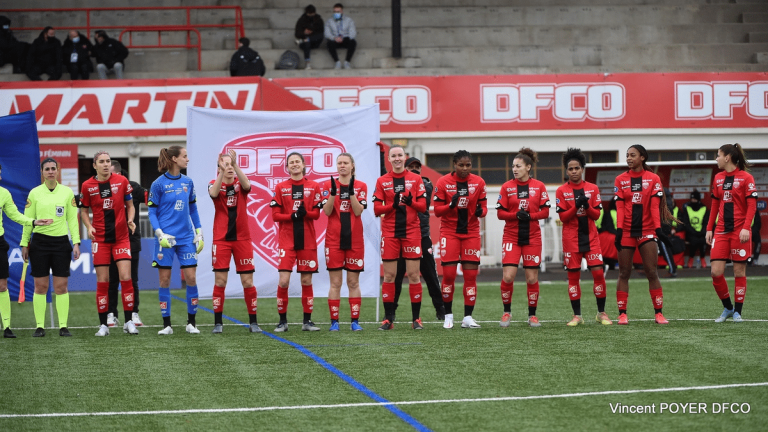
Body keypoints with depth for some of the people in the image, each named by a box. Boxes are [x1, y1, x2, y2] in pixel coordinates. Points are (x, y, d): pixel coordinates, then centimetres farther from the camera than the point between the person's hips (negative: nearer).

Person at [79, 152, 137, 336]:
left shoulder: (122, 181, 0)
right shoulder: (87, 186, 0)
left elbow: (130, 205, 9)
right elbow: (84, 210, 11)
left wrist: (130, 220, -9)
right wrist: (89, 226, -7)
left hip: (121, 237, 0)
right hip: (100, 238, 0)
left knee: (126, 277, -7)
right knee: (102, 281, 1)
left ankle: (129, 322, 2)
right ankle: (103, 325, 8)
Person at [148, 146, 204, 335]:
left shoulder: (187, 182, 7)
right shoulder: (158, 184, -6)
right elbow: (152, 213, -3)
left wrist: (199, 233, 10)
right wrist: (160, 234, -15)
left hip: (186, 238, 4)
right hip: (166, 239, -4)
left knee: (191, 278, -1)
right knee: (164, 279, 1)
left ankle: (191, 322, 10)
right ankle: (166, 324, 8)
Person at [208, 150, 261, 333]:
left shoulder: (240, 183, 3)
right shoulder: (215, 184, 2)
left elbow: (247, 185, -21)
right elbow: (213, 193, -21)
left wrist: (235, 165, -36)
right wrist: (222, 172, -36)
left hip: (242, 238, 1)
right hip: (221, 240, -1)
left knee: (247, 281, 1)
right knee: (220, 280, -3)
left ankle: (253, 322, 9)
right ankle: (218, 323, 2)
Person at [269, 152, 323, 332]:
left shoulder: (314, 187, 5)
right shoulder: (280, 187, 4)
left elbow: (316, 214, 1)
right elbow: (275, 215, -1)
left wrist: (305, 213, -20)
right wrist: (293, 216, -18)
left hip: (307, 240, 1)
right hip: (286, 240, -1)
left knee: (307, 280, 4)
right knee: (283, 280, -10)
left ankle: (307, 321, 12)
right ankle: (282, 321, 0)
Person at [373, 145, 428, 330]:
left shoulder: (416, 179, 6)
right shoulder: (382, 181, 7)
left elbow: (423, 206, 3)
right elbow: (377, 209, 2)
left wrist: (410, 202, -18)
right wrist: (393, 205, -16)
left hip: (412, 232, 0)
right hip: (390, 233, 1)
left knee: (413, 275, -2)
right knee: (389, 276, 0)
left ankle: (416, 318, 4)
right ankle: (388, 318, 5)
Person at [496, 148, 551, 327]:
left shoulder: (539, 186, 2)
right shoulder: (507, 187, 2)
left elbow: (545, 212, -1)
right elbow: (500, 213, -1)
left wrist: (529, 215, -18)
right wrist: (516, 215, -18)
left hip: (532, 238, 0)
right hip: (511, 237, 0)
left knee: (532, 278, 2)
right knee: (508, 276, -11)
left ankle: (532, 315, 15)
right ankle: (507, 312, 8)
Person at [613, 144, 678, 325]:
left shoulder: (653, 179, 3)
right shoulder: (620, 180, 6)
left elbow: (655, 206, -3)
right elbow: (620, 207, -1)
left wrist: (658, 228, -12)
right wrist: (619, 229, -11)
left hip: (647, 231, -1)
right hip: (627, 231, 1)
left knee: (651, 272, -4)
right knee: (624, 273, 2)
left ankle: (658, 313, 0)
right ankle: (622, 314, 5)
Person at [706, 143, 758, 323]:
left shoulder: (746, 178, -5)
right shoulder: (718, 178, 12)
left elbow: (752, 205, -9)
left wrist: (746, 227, -19)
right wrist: (709, 228, 12)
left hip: (739, 231, -5)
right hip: (721, 231, 5)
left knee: (739, 271, 0)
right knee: (716, 272, -4)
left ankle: (737, 312, 9)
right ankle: (727, 307, 13)